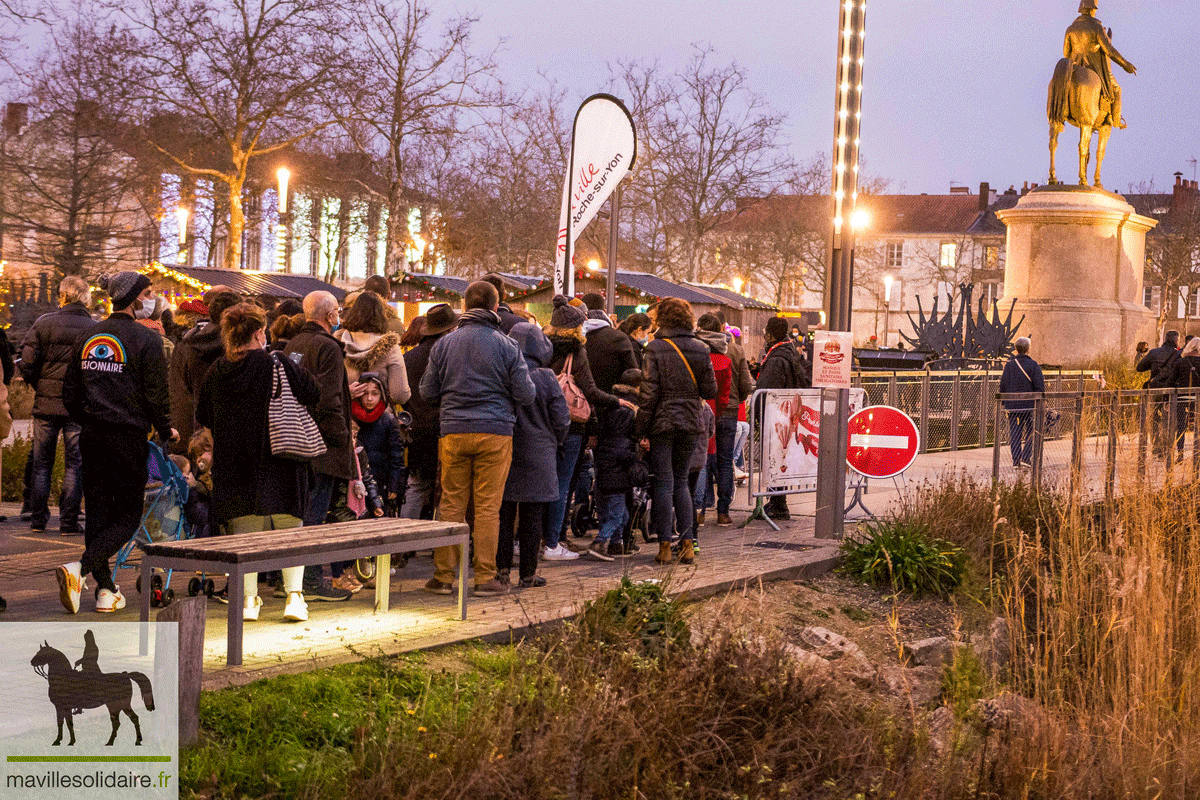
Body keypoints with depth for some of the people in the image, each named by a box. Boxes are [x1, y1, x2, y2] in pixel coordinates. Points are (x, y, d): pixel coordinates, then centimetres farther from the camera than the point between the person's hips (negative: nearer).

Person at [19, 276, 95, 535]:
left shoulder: (44, 323, -3)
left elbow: (27, 362, -4)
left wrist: (38, 386, 11)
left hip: (46, 404, 1)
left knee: (41, 464, 11)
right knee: (75, 464, 5)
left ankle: (37, 518, 14)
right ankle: (68, 521, 3)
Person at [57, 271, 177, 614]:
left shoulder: (87, 337, 9)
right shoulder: (145, 340, -9)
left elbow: (70, 394, 12)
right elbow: (156, 394, -10)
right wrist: (166, 431, 5)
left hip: (92, 436, 6)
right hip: (129, 437, -6)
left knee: (97, 512, 13)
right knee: (128, 515, 1)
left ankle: (106, 589, 14)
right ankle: (80, 568, -19)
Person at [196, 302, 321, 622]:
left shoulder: (217, 370, 1)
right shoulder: (278, 365, -11)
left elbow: (203, 416, 11)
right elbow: (315, 394, -6)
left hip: (231, 461, 3)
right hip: (278, 462, -3)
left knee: (243, 529, 9)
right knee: (290, 528, 6)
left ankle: (248, 599, 8)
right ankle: (294, 596, -2)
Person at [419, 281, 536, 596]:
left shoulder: (444, 344, 4)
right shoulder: (506, 346, -3)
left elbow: (428, 392, 8)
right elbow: (526, 395, -2)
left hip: (453, 432, 2)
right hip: (495, 433, -2)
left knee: (451, 504, 7)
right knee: (488, 507, 1)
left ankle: (444, 575, 8)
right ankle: (485, 577, 3)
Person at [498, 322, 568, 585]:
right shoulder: (545, 378, -8)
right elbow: (561, 420, -2)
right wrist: (552, 444, 16)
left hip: (502, 452, 1)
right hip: (537, 456, -1)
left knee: (503, 513, 9)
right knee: (532, 516, 4)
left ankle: (502, 567, 6)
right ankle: (527, 573, 7)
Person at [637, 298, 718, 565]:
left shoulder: (656, 348, -9)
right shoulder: (700, 349, 3)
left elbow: (649, 393, -12)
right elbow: (710, 391, 4)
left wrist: (641, 430, -8)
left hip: (663, 423, -4)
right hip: (691, 423, 4)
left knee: (664, 483, 1)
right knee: (681, 482, 15)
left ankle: (665, 546, 1)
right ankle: (687, 543, 13)